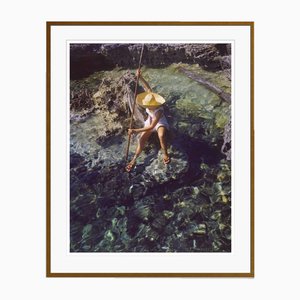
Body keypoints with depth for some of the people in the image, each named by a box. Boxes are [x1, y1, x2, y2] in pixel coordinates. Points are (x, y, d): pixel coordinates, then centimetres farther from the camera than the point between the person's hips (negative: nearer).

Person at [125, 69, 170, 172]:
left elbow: (151, 127, -38)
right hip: (150, 122, 6)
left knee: (161, 135, -40)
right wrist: (140, 77, -31)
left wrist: (135, 130, -40)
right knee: (142, 138, -14)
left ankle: (165, 154, -19)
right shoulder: (151, 99, -23)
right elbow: (147, 87, -18)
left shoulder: (159, 111, -39)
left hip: (160, 123, -6)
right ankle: (134, 160, -19)